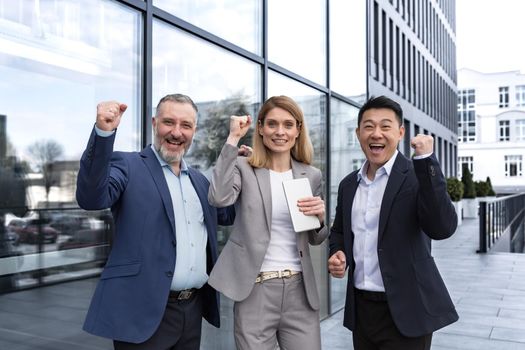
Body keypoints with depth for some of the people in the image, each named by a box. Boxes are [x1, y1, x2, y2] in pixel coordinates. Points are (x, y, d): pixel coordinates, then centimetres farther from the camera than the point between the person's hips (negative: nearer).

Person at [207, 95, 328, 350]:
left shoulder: (311, 175, 8)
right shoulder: (244, 168, -2)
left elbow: (315, 239, 14)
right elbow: (219, 198, -24)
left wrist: (320, 217, -9)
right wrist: (233, 138, -17)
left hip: (299, 288, 3)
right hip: (255, 289, -3)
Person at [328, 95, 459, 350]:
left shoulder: (418, 176, -9)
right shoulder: (348, 184, 7)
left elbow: (442, 228, -22)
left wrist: (426, 160, -25)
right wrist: (337, 254, -3)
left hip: (404, 311, -5)